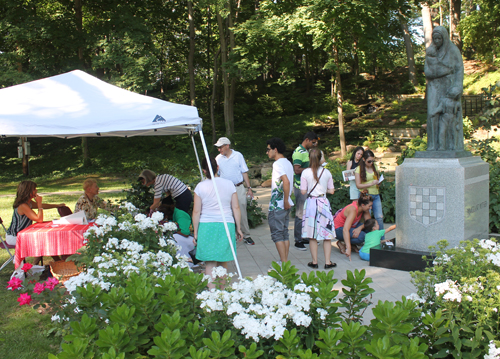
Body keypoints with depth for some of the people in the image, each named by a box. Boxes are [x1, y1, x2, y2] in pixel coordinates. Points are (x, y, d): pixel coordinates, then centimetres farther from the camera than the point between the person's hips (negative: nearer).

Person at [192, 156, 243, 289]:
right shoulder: (229, 184, 3)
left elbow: (196, 211, -2)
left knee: (210, 264, 0)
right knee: (223, 262, 16)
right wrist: (238, 228, 12)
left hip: (206, 226, -2)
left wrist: (195, 233, 5)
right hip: (226, 225, 2)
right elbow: (236, 208, 4)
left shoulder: (200, 186, -2)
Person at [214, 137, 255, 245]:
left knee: (242, 213, 0)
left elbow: (244, 173, 3)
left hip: (239, 188, -1)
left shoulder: (238, 156, 1)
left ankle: (246, 235, 11)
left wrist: (249, 188, 0)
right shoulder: (218, 159, 5)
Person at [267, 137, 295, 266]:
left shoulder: (278, 164, -16)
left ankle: (284, 263, -2)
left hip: (277, 205, -9)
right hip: (286, 204, 9)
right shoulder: (288, 163, 13)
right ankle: (285, 261, 18)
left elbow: (286, 182, -28)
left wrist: (285, 201, -23)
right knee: (284, 233, 13)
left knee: (277, 233, -3)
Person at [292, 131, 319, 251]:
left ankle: (305, 237, 23)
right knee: (300, 214, -4)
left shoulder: (307, 151, 16)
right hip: (300, 186, -10)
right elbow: (297, 170, -22)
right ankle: (298, 240, 2)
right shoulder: (298, 152, -14)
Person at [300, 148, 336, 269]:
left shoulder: (305, 173, -7)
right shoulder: (327, 172, -1)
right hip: (323, 202, 1)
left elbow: (303, 191, -6)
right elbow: (331, 191, 2)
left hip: (310, 203, -1)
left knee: (312, 236, 7)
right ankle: (327, 262, 11)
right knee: (327, 234, 9)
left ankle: (314, 261, 12)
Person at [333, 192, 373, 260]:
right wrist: (348, 248, -47)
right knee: (361, 236, -29)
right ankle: (341, 243, -8)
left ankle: (353, 244, 3)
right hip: (338, 229, -8)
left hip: (351, 226, 8)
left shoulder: (363, 208, -10)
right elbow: (345, 230, -41)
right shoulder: (353, 210, -33)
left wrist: (360, 228, -30)